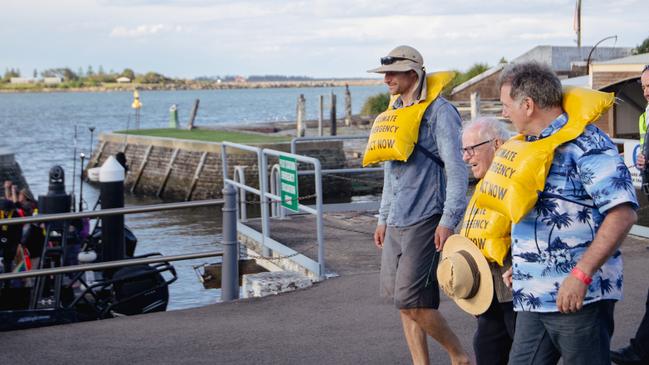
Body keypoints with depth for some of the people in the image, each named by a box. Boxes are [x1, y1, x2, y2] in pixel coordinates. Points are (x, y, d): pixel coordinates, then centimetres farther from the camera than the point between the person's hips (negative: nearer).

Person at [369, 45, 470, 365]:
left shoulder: (439, 111, -8)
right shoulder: (395, 113, 16)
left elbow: (456, 170, -12)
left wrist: (449, 220, -19)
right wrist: (383, 218, 22)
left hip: (424, 220, -8)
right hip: (396, 223, 8)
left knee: (411, 301, -11)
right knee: (403, 302, 8)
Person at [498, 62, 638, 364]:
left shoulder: (585, 143, -12)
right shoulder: (530, 147, 17)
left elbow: (623, 213, -20)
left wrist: (581, 275, -23)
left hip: (578, 296, -8)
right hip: (533, 297, 9)